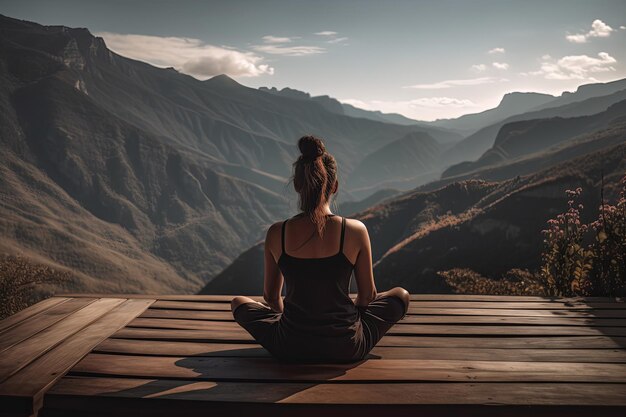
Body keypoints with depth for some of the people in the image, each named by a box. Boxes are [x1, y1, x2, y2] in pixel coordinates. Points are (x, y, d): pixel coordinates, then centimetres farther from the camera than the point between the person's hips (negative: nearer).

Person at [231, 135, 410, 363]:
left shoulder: (276, 233, -9)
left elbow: (271, 296, 5)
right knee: (401, 295, 24)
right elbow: (367, 295, 0)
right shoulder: (355, 231, -13)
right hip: (346, 349, -1)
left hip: (291, 350, 1)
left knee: (238, 302, 28)